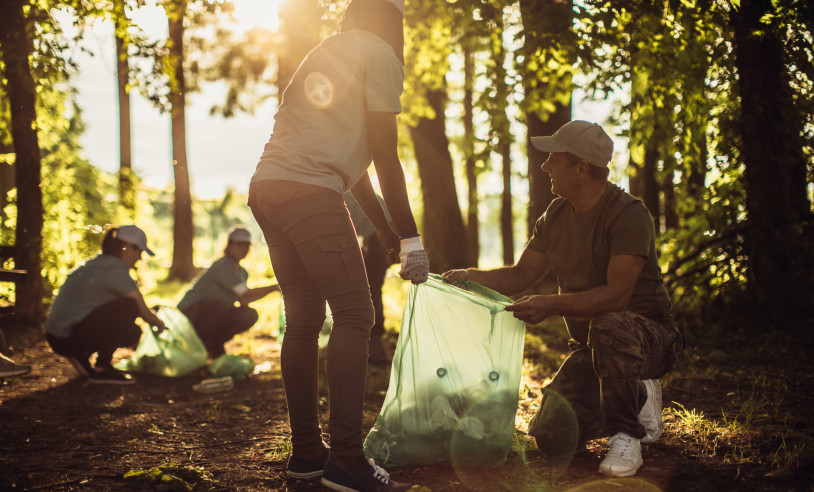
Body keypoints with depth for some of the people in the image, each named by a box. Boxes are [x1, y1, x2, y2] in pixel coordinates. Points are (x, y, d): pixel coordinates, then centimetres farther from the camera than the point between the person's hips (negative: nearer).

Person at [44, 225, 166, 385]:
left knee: (132, 333, 12)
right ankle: (101, 369, -9)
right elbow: (144, 313, -7)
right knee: (128, 306, -17)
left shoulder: (95, 264, 17)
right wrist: (160, 324, 12)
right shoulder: (115, 270, -13)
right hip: (68, 339, -10)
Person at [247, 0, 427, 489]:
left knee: (304, 322, 12)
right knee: (354, 315, -9)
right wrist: (410, 237, 1)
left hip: (266, 190, 9)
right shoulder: (379, 54, 2)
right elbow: (385, 158, -2)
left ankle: (307, 452, 16)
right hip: (308, 192, -9)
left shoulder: (327, 55, 29)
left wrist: (386, 230, 32)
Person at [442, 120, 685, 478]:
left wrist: (550, 306, -40)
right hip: (590, 346, 7)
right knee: (552, 438, -10)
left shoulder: (628, 215, -21)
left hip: (649, 336, -7)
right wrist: (473, 276, -10)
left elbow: (616, 295, -32)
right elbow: (522, 274, 9)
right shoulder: (557, 214, 4)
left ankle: (626, 435, -20)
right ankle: (638, 400, 17)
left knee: (608, 326, -42)